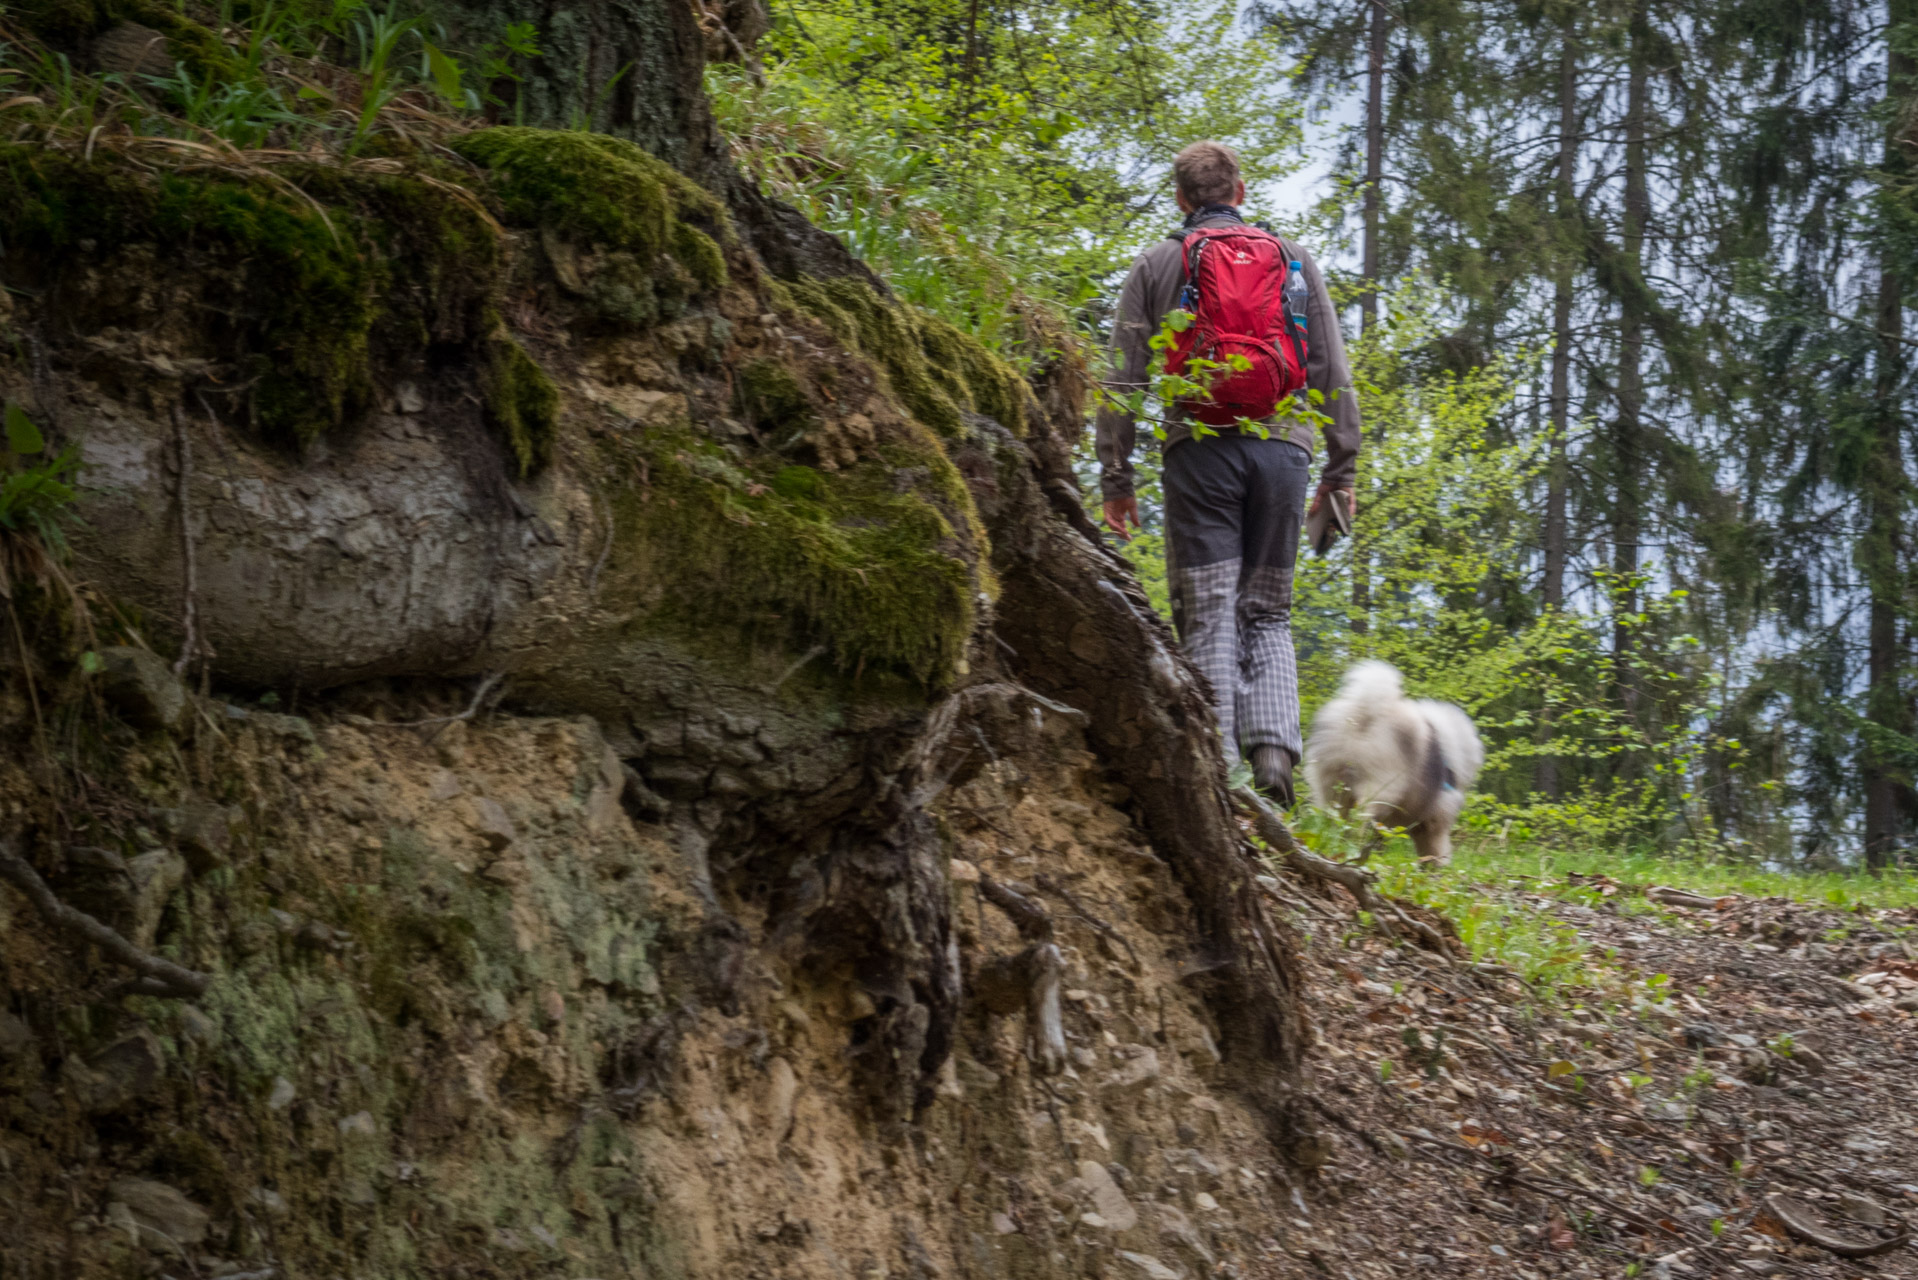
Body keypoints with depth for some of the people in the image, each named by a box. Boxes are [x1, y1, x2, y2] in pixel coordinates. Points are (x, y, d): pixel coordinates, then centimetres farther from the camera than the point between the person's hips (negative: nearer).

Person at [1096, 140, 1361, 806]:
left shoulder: (1156, 265, 11)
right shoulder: (1292, 258, 15)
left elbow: (1124, 380, 6)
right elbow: (1332, 372, 11)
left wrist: (1115, 479, 9)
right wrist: (1340, 471, 14)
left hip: (1200, 446, -2)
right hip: (1280, 445, 2)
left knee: (1208, 618, -2)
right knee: (1268, 613, 10)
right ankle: (1274, 748, -10)